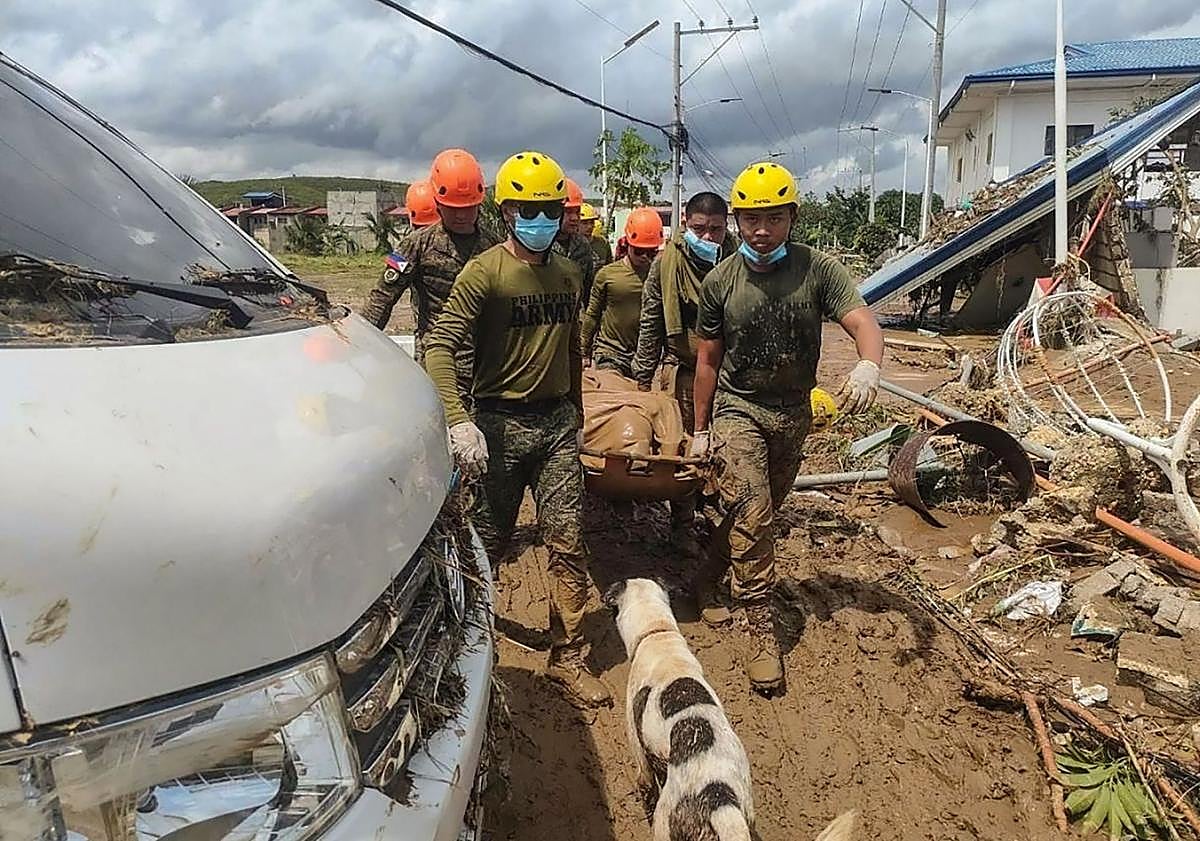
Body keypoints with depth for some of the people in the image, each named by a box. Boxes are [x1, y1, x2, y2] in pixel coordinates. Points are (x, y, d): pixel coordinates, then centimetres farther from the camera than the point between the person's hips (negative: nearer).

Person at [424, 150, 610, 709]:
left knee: (568, 544, 0)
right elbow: (439, 348, -17)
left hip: (558, 421, 4)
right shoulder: (484, 272, -8)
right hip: (500, 422, -4)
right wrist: (459, 422, -29)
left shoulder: (568, 275, 10)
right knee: (488, 542, 8)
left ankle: (566, 657, 12)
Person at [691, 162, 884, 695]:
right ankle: (763, 632, -7)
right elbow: (708, 360, 1)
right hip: (738, 410, -2)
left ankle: (738, 585, 44)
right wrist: (701, 430, 5)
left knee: (764, 514, 18)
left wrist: (868, 364, -46)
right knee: (751, 515, -13)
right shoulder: (720, 282, -7)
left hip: (793, 412, 2)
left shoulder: (817, 270, -10)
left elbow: (862, 321, -22)